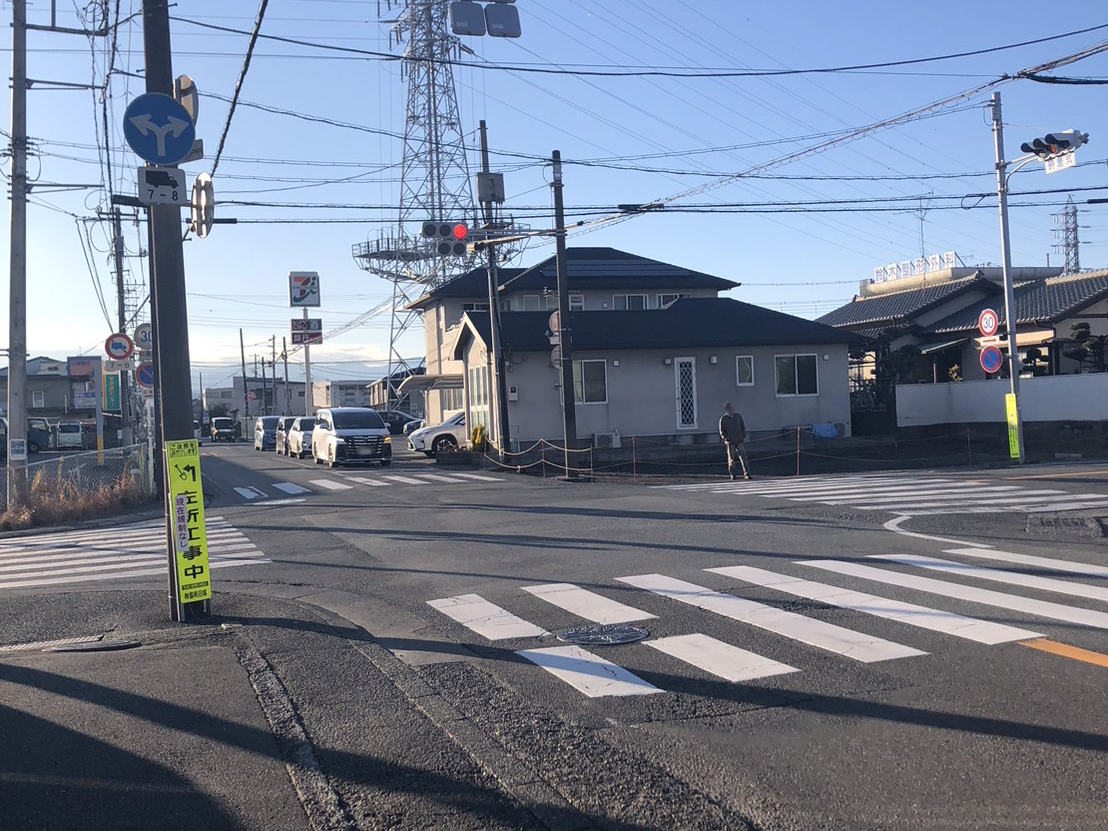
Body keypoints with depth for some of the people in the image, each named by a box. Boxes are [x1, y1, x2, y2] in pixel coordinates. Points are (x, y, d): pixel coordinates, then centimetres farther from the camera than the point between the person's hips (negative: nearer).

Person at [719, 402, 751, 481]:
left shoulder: (738, 416, 8)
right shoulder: (723, 420, -1)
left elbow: (743, 428, 16)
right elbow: (722, 432, 2)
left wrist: (743, 437, 6)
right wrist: (726, 439, -12)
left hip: (740, 441, 2)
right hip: (730, 442, -2)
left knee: (743, 457, -6)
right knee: (731, 459, 3)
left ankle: (746, 474, -5)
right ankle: (733, 475, 12)